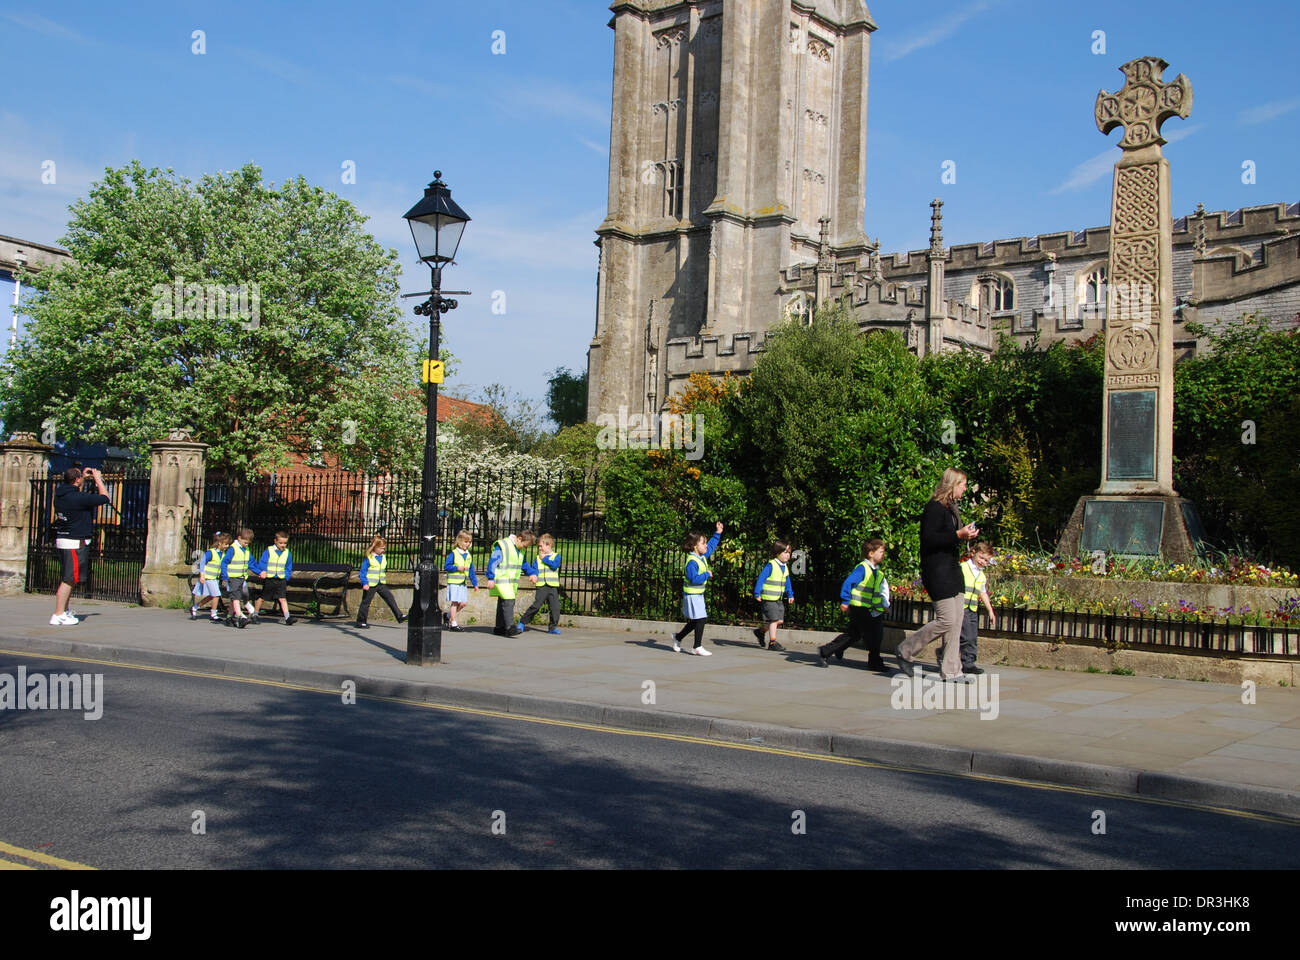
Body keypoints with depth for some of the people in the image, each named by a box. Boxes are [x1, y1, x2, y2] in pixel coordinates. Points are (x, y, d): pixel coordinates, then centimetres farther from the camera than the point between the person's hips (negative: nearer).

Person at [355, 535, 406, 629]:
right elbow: (363, 571, -11)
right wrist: (364, 583, -18)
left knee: (390, 598, -3)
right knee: (366, 602, 3)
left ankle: (399, 616, -4)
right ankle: (361, 621, 14)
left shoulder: (382, 557, 9)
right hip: (370, 585, -6)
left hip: (381, 584, 6)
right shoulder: (368, 558, -12)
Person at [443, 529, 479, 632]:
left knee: (464, 603, 3)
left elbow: (471, 571, 17)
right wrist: (457, 568, -19)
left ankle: (449, 616, 21)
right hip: (453, 582, -6)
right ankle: (453, 623, 3)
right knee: (454, 602, -3)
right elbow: (447, 566, -8)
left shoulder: (468, 555, 13)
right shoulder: (453, 553, -6)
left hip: (463, 583, 6)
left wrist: (475, 583, 14)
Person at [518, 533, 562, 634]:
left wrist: (544, 558, -4)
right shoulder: (538, 558, 12)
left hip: (553, 586, 0)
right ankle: (522, 622, 7)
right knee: (536, 605, -6)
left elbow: (554, 565, -11)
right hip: (541, 586, 0)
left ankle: (553, 627, 6)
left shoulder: (556, 556, 6)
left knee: (554, 607, -5)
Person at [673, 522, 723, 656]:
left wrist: (718, 533, 26)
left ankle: (678, 637, 34)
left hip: (699, 594, 10)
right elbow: (694, 579, -29)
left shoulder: (702, 557, 8)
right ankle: (697, 648, -2)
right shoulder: (692, 561, -21)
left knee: (695, 621, 15)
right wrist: (707, 575, -18)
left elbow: (711, 546, 27)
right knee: (700, 619, -9)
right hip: (692, 594, -10)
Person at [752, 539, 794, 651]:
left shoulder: (785, 568, 10)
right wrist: (757, 594, -18)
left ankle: (761, 631, 27)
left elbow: (787, 582, 22)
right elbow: (761, 578, -16)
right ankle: (772, 642, 0)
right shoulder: (771, 565, -14)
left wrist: (790, 595, 19)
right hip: (769, 599, -8)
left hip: (778, 599, 8)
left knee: (780, 620, 7)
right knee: (774, 620, -8)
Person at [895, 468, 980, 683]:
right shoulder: (934, 508, -13)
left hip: (952, 569, 10)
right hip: (937, 571, -10)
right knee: (947, 619, -11)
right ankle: (906, 651, 5)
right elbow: (929, 538, -22)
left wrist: (966, 535, 11)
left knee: (956, 621, 6)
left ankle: (951, 671, 10)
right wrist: (958, 535, -23)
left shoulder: (950, 508, 18)